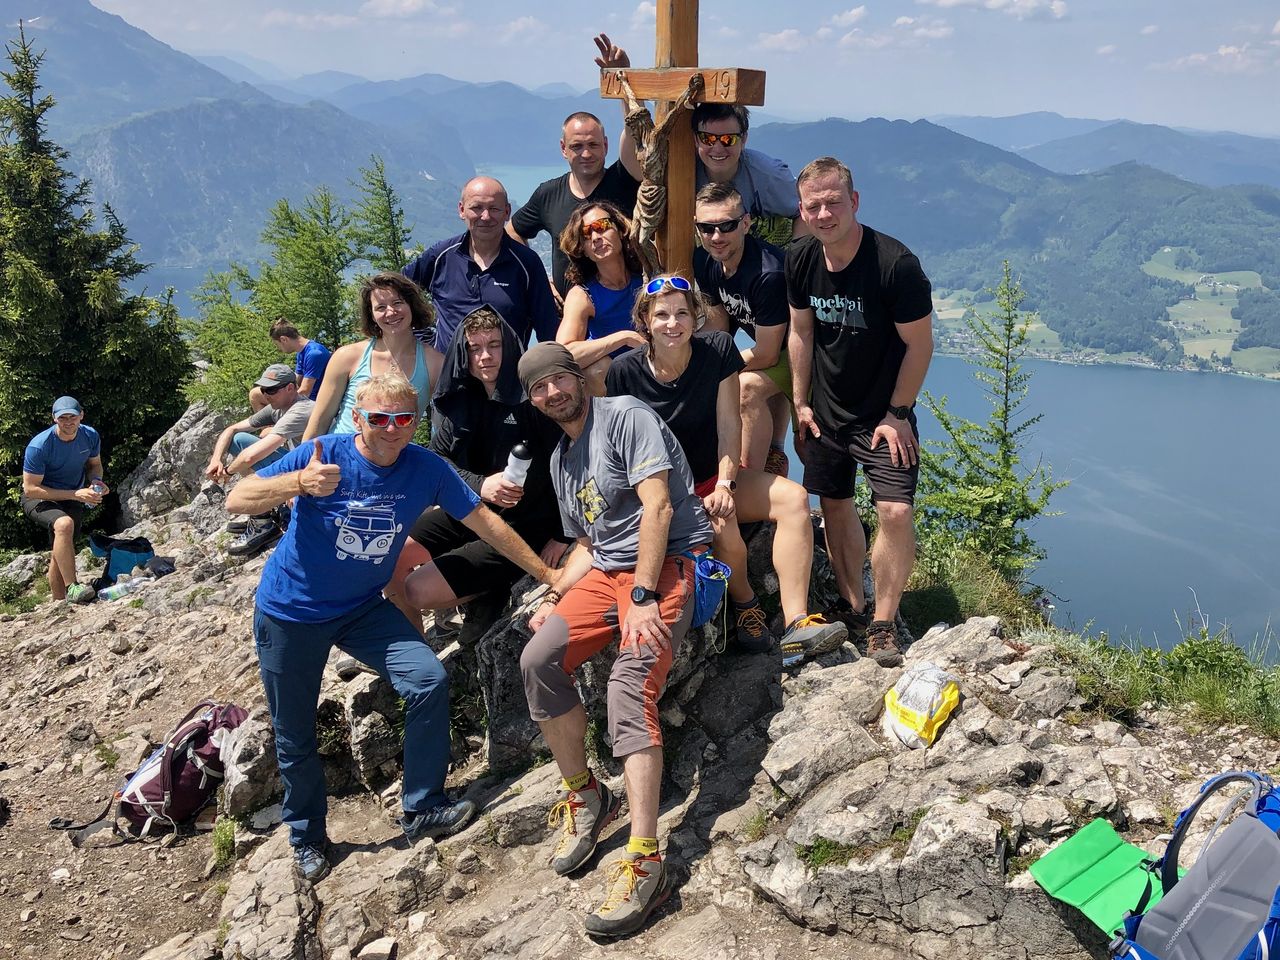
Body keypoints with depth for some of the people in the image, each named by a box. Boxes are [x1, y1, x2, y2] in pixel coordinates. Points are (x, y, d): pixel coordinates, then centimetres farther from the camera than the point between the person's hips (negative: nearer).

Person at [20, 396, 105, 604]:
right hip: (38, 499, -5)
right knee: (64, 524, -36)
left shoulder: (90, 436, -10)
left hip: (72, 500, 6)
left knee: (60, 554, 7)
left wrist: (96, 482, -15)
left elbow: (95, 465, 10)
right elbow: (30, 489, -24)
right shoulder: (39, 446, -26)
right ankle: (71, 588, -38)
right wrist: (75, 494, -30)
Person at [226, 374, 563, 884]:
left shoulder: (426, 468, -12)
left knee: (430, 681, -17)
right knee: (295, 738, 8)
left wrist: (548, 573, -5)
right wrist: (298, 483, -44)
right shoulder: (324, 455, -20)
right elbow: (237, 500, -24)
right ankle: (306, 837, 34)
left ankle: (423, 811, 0)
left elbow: (484, 521, -5)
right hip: (290, 612, -2)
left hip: (363, 609, 2)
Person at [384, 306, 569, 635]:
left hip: (521, 526, -6)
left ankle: (489, 593, 12)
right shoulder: (452, 400, 3)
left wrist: (561, 535, -16)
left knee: (419, 590, -16)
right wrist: (480, 485, -21)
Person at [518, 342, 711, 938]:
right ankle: (583, 795, 4)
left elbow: (658, 507, -17)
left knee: (629, 686, -28)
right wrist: (554, 598, 6)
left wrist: (643, 598, -24)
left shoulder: (626, 417, -6)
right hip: (607, 572, 8)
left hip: (668, 563, -8)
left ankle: (645, 863, -30)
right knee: (538, 659, -13)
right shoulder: (561, 460, 19)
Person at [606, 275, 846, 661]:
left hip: (713, 477, 4)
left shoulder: (718, 350, -7)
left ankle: (796, 623, -27)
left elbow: (729, 424, -7)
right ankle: (745, 605, -3)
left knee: (794, 497, -20)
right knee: (722, 524, -33)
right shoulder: (625, 372, -13)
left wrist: (725, 484, -19)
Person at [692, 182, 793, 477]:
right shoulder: (703, 261, -8)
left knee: (747, 386, -28)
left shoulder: (768, 273, -33)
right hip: (768, 346, 8)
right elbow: (717, 327, 3)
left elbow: (766, 355, -25)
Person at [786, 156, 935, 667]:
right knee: (835, 505, 11)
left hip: (883, 411, -4)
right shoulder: (800, 260, -7)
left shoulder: (896, 264, -23)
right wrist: (800, 403, 6)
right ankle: (853, 607, 28)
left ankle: (883, 622, 5)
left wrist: (897, 413, -11)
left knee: (896, 511, -13)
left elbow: (919, 344, -14)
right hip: (825, 409, 5)